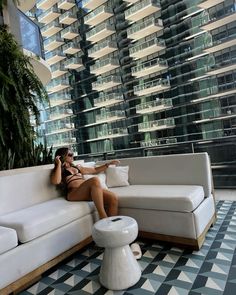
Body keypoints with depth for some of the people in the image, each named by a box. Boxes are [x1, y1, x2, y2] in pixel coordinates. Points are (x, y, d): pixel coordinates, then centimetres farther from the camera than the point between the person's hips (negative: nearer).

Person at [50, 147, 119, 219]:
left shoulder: (77, 167, 31)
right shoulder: (58, 170, 15)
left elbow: (95, 170, 37)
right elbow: (56, 181, -9)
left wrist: (108, 164, 31)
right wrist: (59, 164, 1)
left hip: (88, 190, 6)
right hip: (74, 193, -5)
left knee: (113, 198, -24)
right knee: (95, 180, -36)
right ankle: (103, 217, -35)